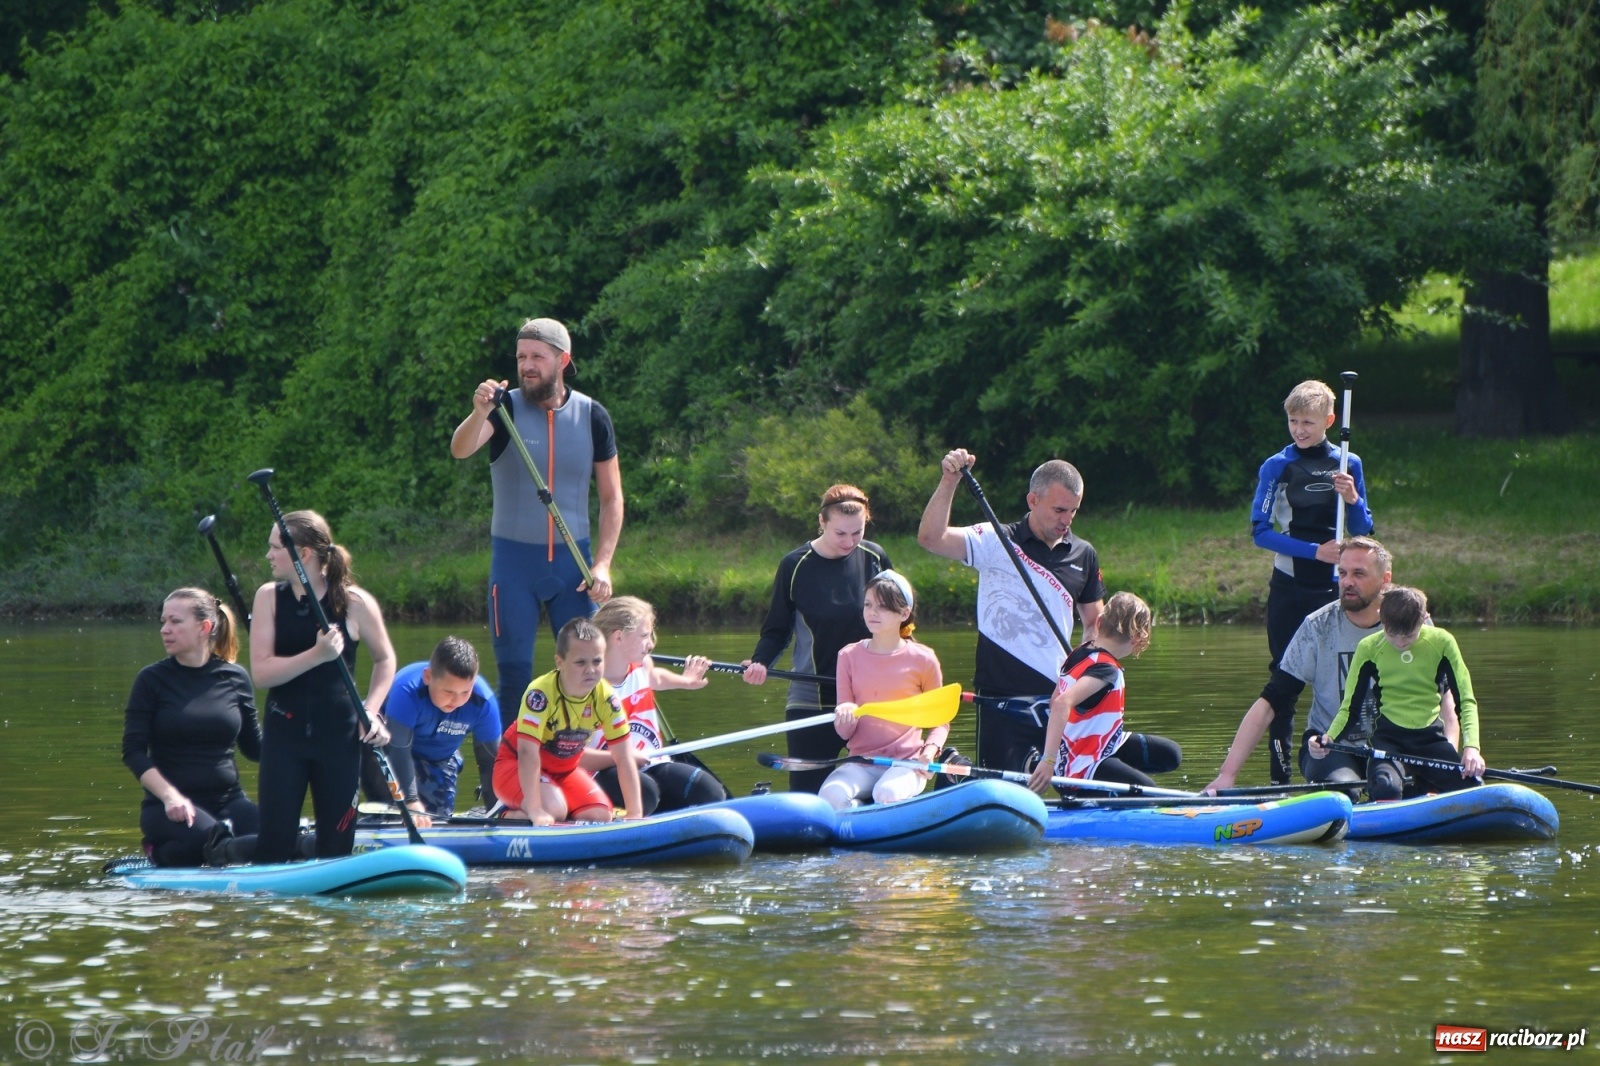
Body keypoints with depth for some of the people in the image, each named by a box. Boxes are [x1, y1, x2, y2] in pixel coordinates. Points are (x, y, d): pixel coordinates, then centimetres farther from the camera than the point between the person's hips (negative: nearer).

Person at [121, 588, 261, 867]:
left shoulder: (235, 678, 5)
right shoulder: (153, 680, -2)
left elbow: (254, 747, 13)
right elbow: (133, 751, -7)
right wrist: (170, 796, -21)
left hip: (228, 801, 4)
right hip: (169, 808, -3)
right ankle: (161, 851, -1)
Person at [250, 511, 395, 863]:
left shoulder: (354, 602, -5)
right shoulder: (269, 597, -2)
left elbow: (385, 659, 11)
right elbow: (261, 673, -10)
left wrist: (372, 710, -4)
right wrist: (316, 655, -23)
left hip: (338, 732, -1)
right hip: (284, 731, 1)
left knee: (337, 841, 2)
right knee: (276, 837, -7)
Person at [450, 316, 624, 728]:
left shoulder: (592, 416, 1)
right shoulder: (506, 408, -5)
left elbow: (612, 497, 7)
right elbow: (459, 450, -24)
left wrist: (602, 563, -5)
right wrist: (479, 414, -45)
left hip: (572, 558, 2)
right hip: (514, 558, -2)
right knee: (514, 673, -1)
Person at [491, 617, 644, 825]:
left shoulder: (606, 698, -17)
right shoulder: (541, 693, -33)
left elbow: (623, 757, -15)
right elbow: (527, 752, -37)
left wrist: (635, 814, -22)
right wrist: (536, 812, -43)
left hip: (565, 770, 6)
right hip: (516, 766, -6)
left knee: (601, 816, -13)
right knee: (553, 809, -32)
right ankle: (507, 816, -2)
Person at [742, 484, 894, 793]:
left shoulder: (875, 559, 1)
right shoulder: (795, 566, -4)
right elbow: (776, 630, 3)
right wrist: (760, 663, -16)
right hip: (811, 700, -2)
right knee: (806, 792, -5)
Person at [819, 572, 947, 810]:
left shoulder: (922, 659, 2)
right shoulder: (849, 656, 8)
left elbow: (940, 721, 11)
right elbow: (844, 733, 6)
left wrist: (930, 750, -10)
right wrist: (845, 717, -18)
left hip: (906, 762, -2)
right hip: (862, 762, 2)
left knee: (887, 794, -36)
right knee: (831, 795, -31)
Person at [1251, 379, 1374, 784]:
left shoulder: (1348, 465, 5)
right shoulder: (1277, 466, -1)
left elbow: (1363, 533, 9)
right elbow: (1261, 531, -6)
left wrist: (1353, 501, -12)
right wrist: (1315, 551, -15)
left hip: (1334, 588, 2)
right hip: (1289, 589, -2)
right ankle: (1281, 774, 0)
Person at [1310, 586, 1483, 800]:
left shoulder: (1441, 643, -4)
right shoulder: (1369, 649, -4)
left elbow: (1466, 702, -6)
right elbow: (1349, 708, -1)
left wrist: (1471, 747, -23)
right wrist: (1327, 740, -22)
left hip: (1430, 738, 2)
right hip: (1388, 737, -2)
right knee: (1385, 789, -34)